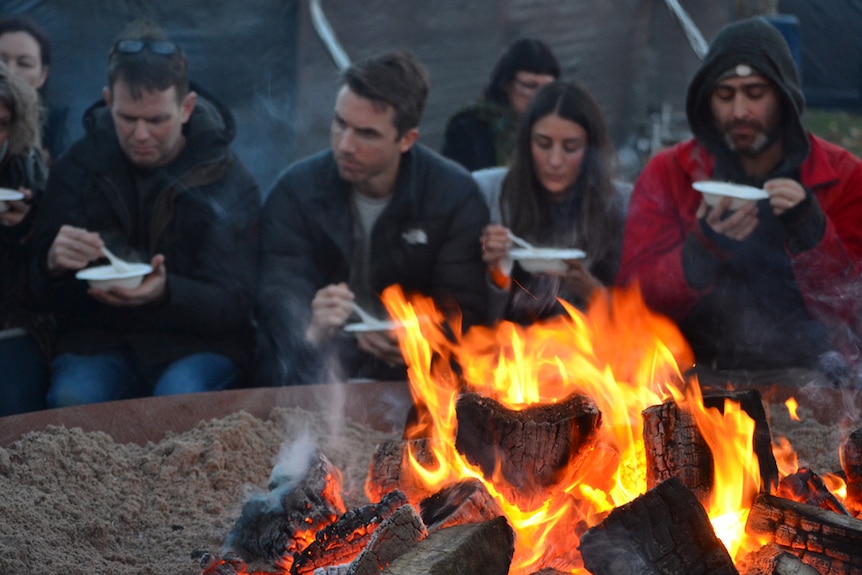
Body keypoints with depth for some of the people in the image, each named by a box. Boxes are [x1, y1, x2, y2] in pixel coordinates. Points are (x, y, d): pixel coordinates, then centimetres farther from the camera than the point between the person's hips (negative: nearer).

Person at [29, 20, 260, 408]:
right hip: (99, 336, 2)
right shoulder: (80, 166, 1)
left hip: (198, 341, -1)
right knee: (72, 398, -30)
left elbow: (233, 304, -11)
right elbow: (47, 295, 3)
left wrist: (165, 292, -33)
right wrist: (54, 265, -23)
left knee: (181, 395, -34)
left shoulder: (228, 181, -6)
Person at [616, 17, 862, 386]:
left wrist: (812, 232, -17)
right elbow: (637, 301, -3)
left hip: (803, 373, 1)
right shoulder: (667, 176, 5)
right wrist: (702, 248, -20)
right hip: (699, 371, -1)